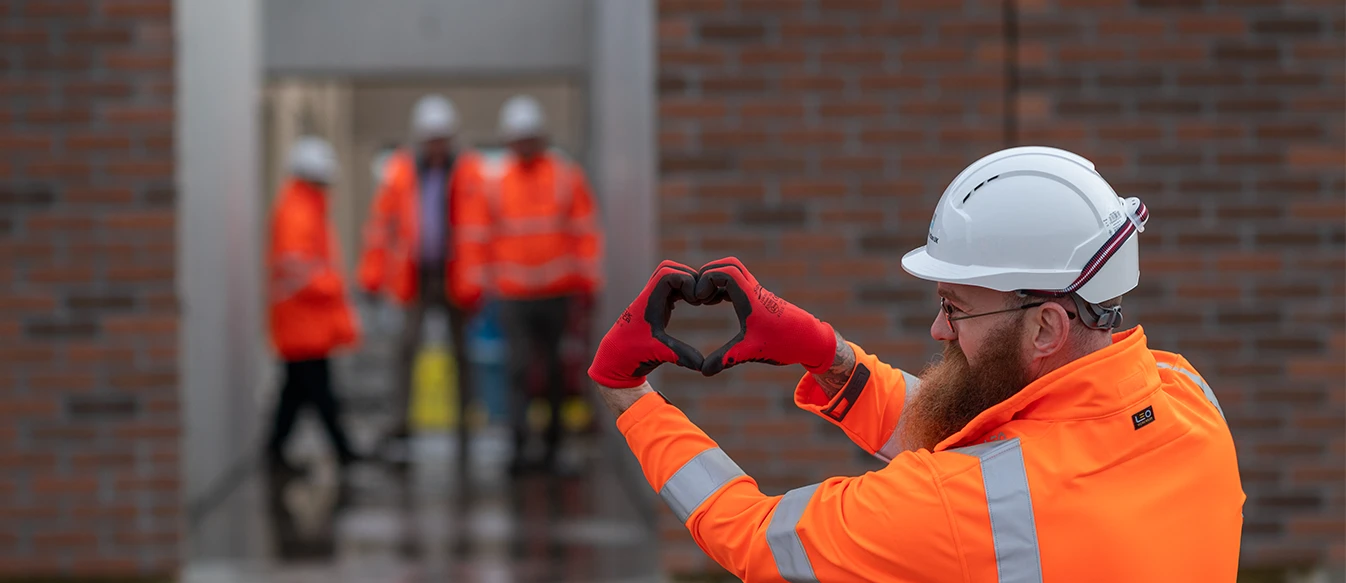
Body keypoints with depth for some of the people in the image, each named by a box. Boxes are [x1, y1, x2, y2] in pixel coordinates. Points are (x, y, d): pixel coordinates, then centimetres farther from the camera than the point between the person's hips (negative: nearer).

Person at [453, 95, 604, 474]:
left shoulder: (567, 176, 2)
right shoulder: (493, 183, 3)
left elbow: (587, 232, 4)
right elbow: (476, 238, 7)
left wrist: (586, 285, -1)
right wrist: (473, 289, 3)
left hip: (558, 294, 1)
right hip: (513, 296, -1)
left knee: (555, 372, 6)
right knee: (520, 368, -9)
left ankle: (553, 448, 15)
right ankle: (520, 446, -11)